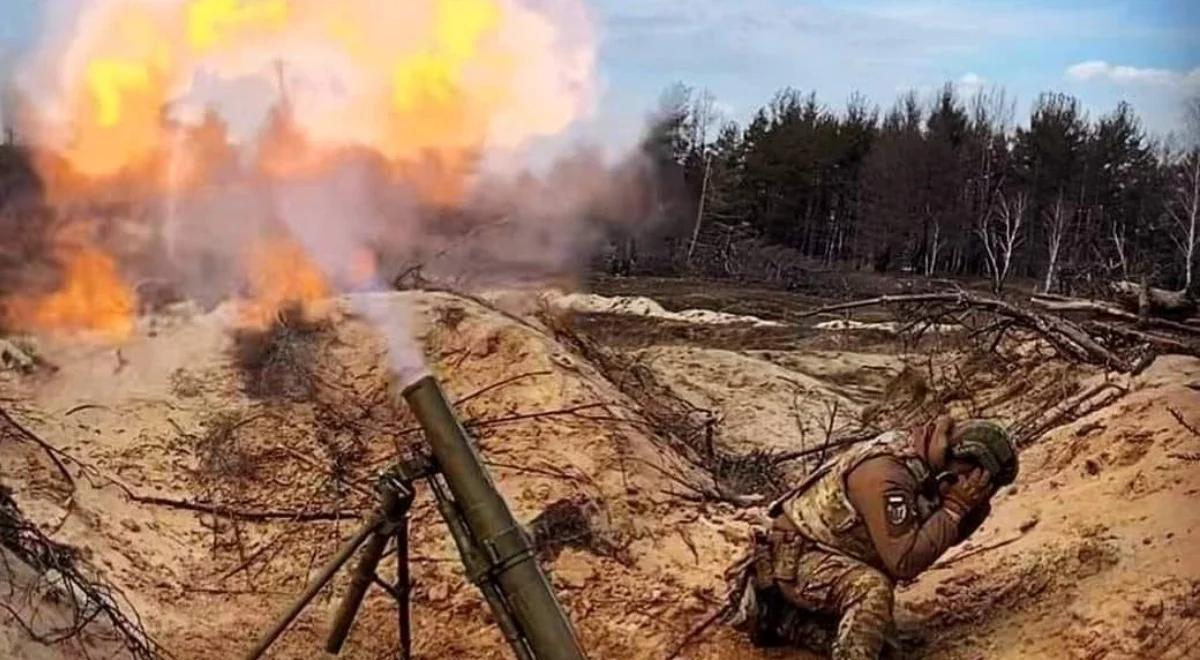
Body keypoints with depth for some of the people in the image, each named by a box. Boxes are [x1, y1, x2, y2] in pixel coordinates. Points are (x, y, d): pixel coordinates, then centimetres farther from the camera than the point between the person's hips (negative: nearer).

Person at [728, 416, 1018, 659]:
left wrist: (974, 506, -12)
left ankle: (778, 615, 17)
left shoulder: (923, 465, -3)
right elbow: (904, 562, -32)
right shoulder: (886, 474, -30)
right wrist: (955, 506, -28)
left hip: (830, 553, 10)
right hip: (795, 554, -10)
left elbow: (946, 534, 8)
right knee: (873, 589, -34)